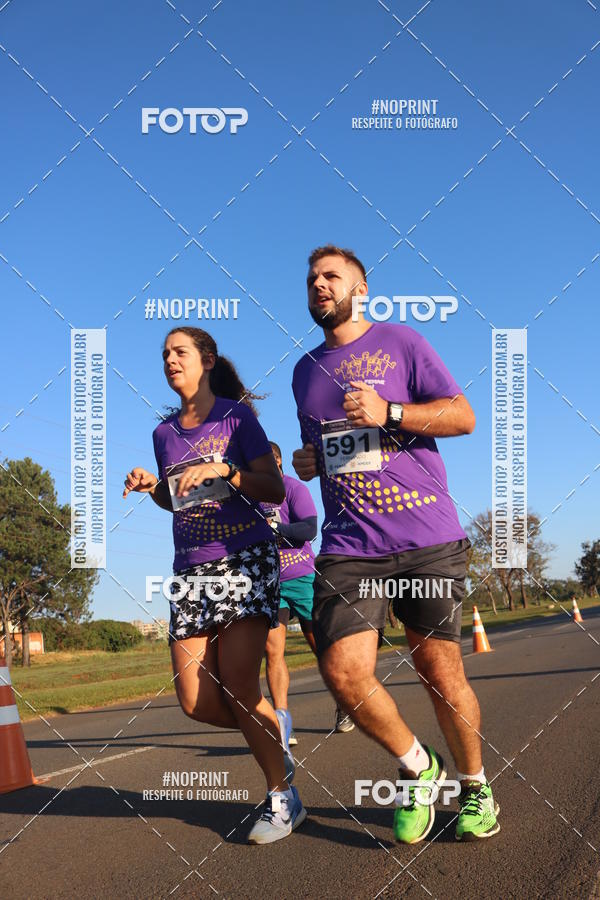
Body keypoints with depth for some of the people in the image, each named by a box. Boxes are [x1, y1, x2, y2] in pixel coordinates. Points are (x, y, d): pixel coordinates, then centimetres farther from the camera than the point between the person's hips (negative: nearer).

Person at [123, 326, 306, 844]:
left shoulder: (237, 415, -1)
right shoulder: (165, 433, 14)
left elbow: (275, 490, -5)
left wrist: (222, 470, -19)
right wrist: (151, 488, 4)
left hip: (246, 558, -5)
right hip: (191, 569, 5)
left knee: (237, 685, -15)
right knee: (195, 700, -3)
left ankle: (283, 798, 1)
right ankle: (272, 735, 24)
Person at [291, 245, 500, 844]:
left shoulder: (400, 343, 5)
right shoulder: (304, 371, 20)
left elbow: (463, 416, 0)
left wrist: (388, 412, -14)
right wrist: (308, 463, 10)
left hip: (427, 536, -3)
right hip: (348, 545, 4)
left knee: (440, 673, 0)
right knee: (342, 670, -13)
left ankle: (475, 786, 25)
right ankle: (416, 769, 12)